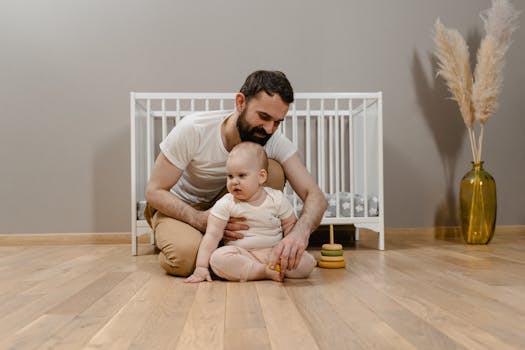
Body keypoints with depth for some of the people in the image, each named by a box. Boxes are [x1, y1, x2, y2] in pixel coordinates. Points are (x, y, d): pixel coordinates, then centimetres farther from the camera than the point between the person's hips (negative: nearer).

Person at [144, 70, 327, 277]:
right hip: (178, 207, -2)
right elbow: (155, 191, -21)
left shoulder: (276, 142, -19)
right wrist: (200, 219, -39)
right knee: (186, 256, -35)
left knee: (273, 170, -23)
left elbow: (315, 196, -25)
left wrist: (300, 232, -48)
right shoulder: (193, 129, -27)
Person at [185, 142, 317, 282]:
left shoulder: (277, 199, -1)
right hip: (241, 254, -1)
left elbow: (291, 229, 5)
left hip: (274, 253, 1)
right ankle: (266, 272, -25)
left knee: (308, 262, -20)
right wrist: (201, 267, -17)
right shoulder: (225, 204, -4)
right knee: (218, 259, -32)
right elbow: (212, 235, -9)